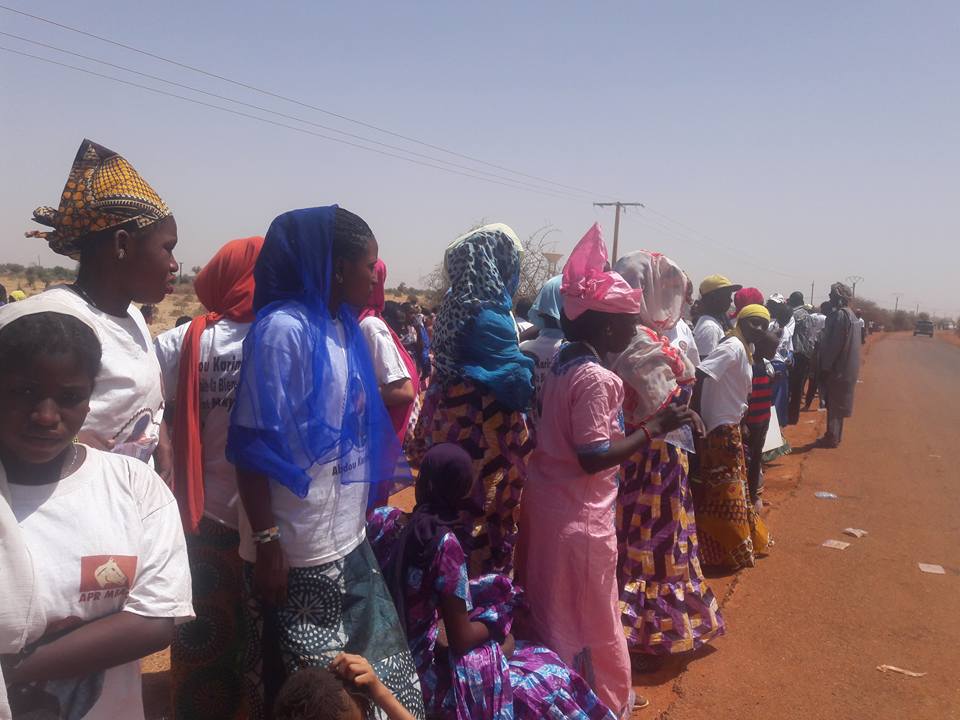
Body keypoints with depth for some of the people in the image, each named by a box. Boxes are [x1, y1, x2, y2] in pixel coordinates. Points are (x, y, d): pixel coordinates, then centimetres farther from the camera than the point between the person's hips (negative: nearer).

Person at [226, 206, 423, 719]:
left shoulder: (344, 329, 8)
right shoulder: (283, 328, -15)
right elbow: (254, 444, -17)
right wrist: (266, 542, -18)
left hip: (346, 541, 7)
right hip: (296, 552, -7)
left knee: (377, 677, 15)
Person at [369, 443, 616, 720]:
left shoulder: (380, 518, -8)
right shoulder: (443, 542, -26)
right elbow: (461, 640, -17)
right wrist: (494, 625, 0)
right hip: (420, 674, -7)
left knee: (498, 588, 16)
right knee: (551, 684, 3)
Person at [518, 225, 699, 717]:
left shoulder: (563, 362, 4)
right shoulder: (596, 378, -22)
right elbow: (594, 457, -25)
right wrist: (654, 428, -20)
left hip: (545, 501, 9)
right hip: (578, 515, -9)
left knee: (551, 610, 22)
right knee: (589, 620, 10)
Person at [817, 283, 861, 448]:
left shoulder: (839, 315, -18)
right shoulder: (851, 315, 13)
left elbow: (833, 343, -21)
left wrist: (825, 366, -16)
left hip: (838, 367, -9)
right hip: (848, 367, 9)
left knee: (833, 404, -2)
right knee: (838, 403, 15)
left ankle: (832, 437, 3)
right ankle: (835, 435, 22)